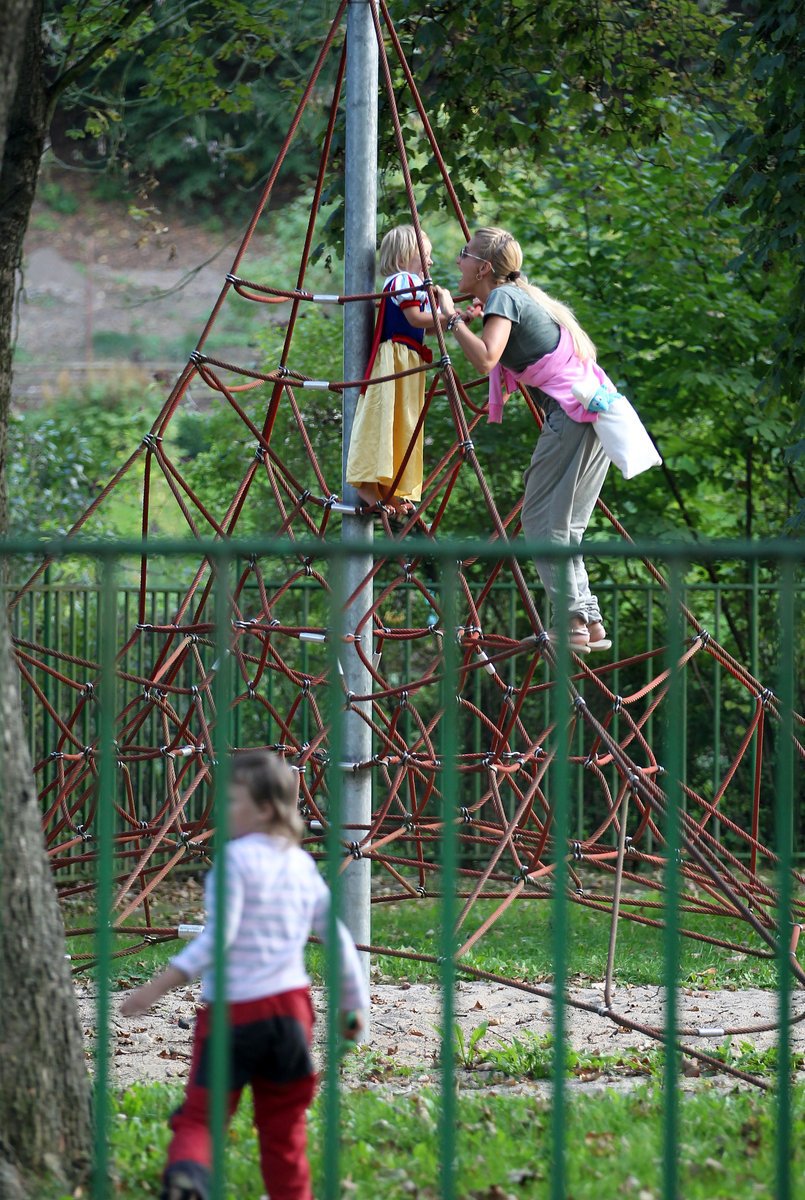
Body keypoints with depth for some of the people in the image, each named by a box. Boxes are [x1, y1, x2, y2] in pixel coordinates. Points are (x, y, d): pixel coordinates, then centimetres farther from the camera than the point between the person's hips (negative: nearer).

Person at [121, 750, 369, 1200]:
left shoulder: (237, 859, -9)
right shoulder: (302, 864, 10)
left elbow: (218, 938, -17)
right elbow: (339, 938, 13)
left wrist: (158, 988, -17)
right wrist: (355, 1003, 23)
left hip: (231, 1009, -5)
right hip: (289, 1004, 5)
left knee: (201, 1113, -5)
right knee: (283, 1125, 16)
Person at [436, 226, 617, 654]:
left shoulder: (503, 297, -7)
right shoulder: (518, 294, 20)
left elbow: (485, 359, -22)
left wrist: (453, 318, -12)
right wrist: (467, 320, 20)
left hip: (572, 412, -9)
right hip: (599, 409, 9)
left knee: (543, 522, -5)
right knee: (563, 526, 12)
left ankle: (573, 623, -8)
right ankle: (590, 623, 10)